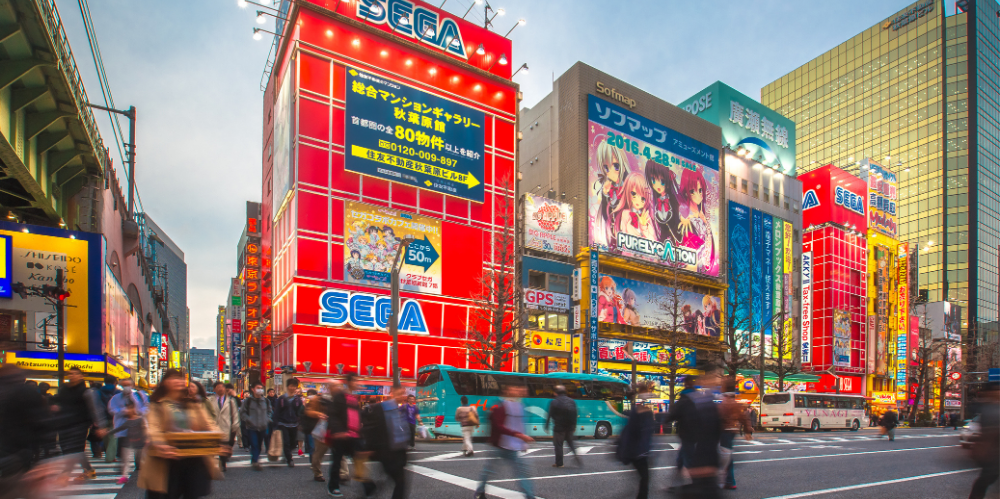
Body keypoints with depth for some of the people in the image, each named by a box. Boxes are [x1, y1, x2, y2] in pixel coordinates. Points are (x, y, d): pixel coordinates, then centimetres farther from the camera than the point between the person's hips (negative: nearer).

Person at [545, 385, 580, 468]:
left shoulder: (554, 402, -8)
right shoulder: (571, 401, 7)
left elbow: (549, 416, -7)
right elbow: (575, 415, 12)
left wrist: (546, 427, 2)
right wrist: (574, 426, 19)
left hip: (559, 427, -5)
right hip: (570, 427, 5)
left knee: (558, 445, 5)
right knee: (570, 442, 19)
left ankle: (559, 463, 9)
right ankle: (576, 455, -3)